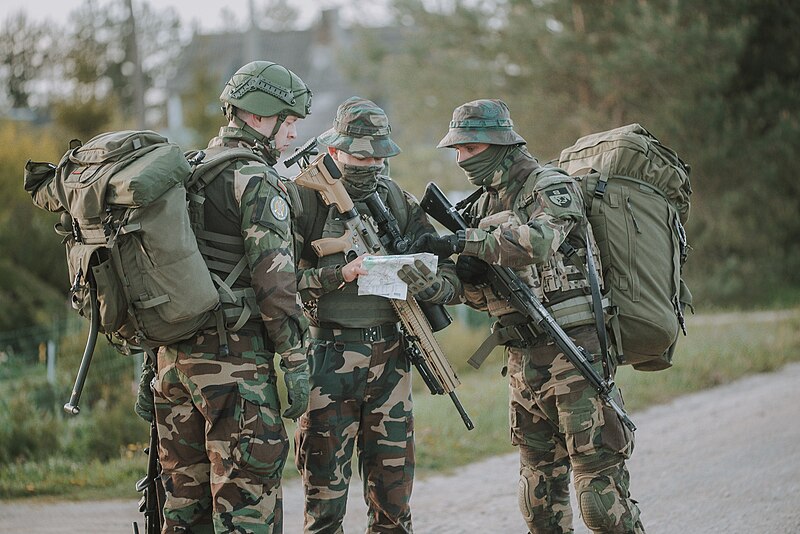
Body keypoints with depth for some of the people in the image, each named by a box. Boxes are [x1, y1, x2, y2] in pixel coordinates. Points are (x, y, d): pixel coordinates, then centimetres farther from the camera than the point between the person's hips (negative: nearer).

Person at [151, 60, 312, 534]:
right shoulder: (256, 180, -11)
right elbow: (275, 281, -16)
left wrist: (155, 357, 21)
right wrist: (296, 361, -11)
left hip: (173, 352, 8)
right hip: (234, 360, -8)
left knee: (185, 496, 13)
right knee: (247, 495, -5)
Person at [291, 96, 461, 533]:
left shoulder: (399, 203, 9)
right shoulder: (305, 200, -3)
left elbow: (452, 281, 6)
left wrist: (422, 282, -16)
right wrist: (340, 274, -23)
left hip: (389, 360, 4)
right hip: (329, 361, -4)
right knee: (325, 498, 1)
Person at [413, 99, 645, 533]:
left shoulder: (551, 187, -6)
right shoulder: (485, 204, 15)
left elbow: (538, 239, -28)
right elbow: (482, 297, 16)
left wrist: (462, 241, -28)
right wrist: (469, 277, -7)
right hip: (524, 359, 8)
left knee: (598, 476, -11)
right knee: (539, 480, 10)